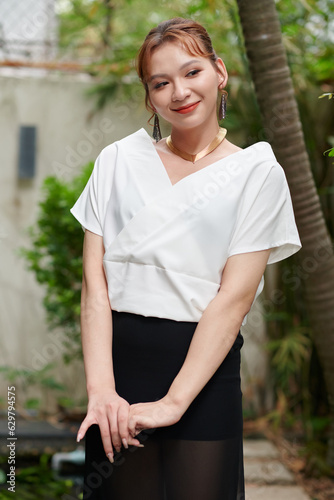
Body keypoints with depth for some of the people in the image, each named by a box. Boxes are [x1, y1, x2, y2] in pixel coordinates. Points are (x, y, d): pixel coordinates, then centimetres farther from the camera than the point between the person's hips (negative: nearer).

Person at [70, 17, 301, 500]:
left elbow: (234, 297, -8)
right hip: (120, 360, 2)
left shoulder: (256, 172, 1)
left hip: (205, 372, -1)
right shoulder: (118, 161, 8)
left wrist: (173, 402, -15)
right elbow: (95, 281, 0)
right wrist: (100, 389, -12)